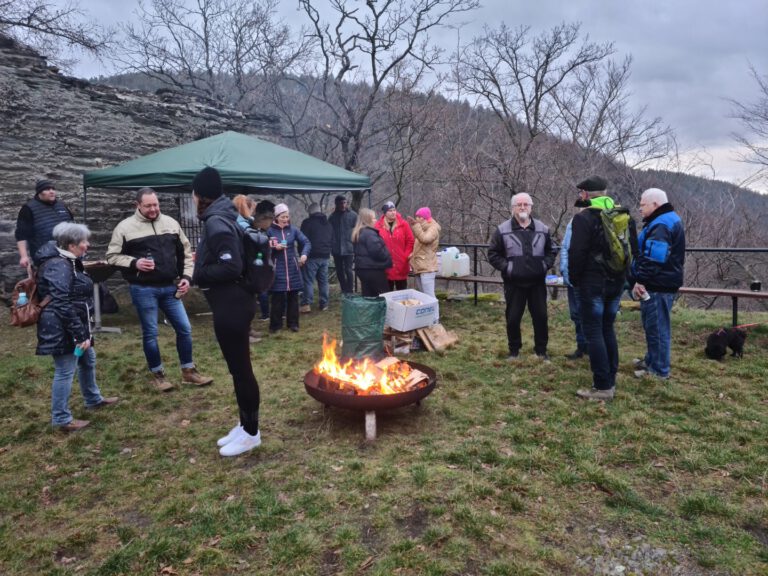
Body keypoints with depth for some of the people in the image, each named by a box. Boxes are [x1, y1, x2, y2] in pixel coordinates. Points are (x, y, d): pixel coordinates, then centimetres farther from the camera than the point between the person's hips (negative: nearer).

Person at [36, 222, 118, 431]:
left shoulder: (68, 262, 12)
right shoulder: (59, 266, -21)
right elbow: (62, 305, -27)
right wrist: (80, 334, -25)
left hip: (73, 327, 11)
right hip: (62, 330, -11)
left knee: (88, 360, 23)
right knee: (65, 372, -1)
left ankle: (93, 399, 42)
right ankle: (61, 419, 11)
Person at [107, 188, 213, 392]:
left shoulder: (171, 223, 8)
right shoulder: (125, 227, -4)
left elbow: (185, 252, 12)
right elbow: (112, 256, -1)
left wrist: (186, 277, 2)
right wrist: (134, 263, -17)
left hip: (170, 287, 4)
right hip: (143, 290, -4)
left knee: (184, 328, 6)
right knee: (150, 333, 5)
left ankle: (189, 371, 20)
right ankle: (157, 374, 22)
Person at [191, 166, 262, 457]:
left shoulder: (217, 223, -18)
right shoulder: (221, 217, 14)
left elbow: (231, 267, -25)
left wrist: (199, 274, -12)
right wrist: (202, 263, 10)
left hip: (232, 306, -10)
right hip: (231, 304, 10)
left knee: (240, 369, 0)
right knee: (238, 368, 16)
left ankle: (251, 432, 13)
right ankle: (244, 425, 29)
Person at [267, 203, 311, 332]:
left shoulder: (293, 229, 2)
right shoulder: (270, 231, -3)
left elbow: (306, 242, 0)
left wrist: (304, 254, -18)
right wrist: (275, 247, -17)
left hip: (292, 267, 2)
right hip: (277, 268, -2)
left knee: (293, 296, 9)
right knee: (277, 298, 0)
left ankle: (293, 323, 20)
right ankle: (275, 324, 12)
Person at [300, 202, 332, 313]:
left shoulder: (307, 222, -7)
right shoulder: (328, 224, 16)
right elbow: (332, 240, 21)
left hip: (312, 255, -6)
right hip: (325, 256, 6)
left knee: (308, 280, -4)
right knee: (323, 280, 11)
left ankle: (306, 304, -10)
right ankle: (324, 304, 12)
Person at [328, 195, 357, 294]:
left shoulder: (353, 215, -1)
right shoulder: (332, 217, 8)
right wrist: (331, 246, 1)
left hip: (348, 248, -4)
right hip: (336, 249, 4)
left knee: (348, 270, -5)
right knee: (339, 271, 10)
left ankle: (349, 291, 4)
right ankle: (344, 290, 22)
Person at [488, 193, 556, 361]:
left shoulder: (542, 229, 5)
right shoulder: (503, 230, -2)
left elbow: (550, 252, 15)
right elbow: (493, 254, 1)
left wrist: (545, 265, -2)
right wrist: (506, 267, -10)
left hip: (537, 283, 2)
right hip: (514, 283, -2)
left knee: (541, 317, 7)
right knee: (513, 318, 5)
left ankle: (541, 350, 23)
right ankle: (514, 350, 22)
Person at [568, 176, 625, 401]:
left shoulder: (583, 218, -13)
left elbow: (577, 254, -15)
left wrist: (574, 279, -1)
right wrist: (620, 274, 20)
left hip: (592, 284, -7)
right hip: (616, 282, 8)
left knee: (593, 333, -3)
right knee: (607, 330, 15)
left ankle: (602, 387, -2)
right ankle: (610, 381, 20)